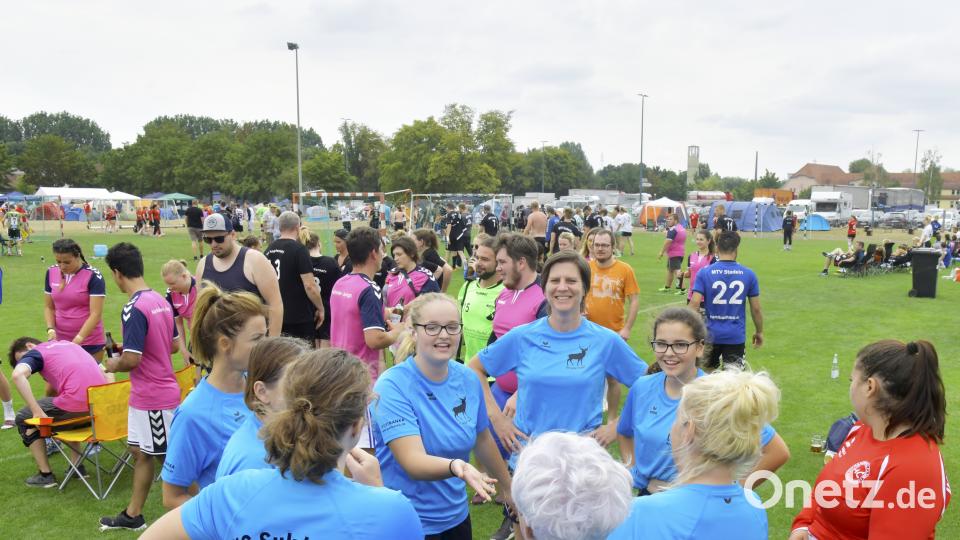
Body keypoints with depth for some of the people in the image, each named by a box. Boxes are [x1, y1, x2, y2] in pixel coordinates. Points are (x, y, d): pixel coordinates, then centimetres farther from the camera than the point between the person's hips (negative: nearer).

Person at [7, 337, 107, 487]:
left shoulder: (34, 352, 8)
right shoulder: (68, 343, 29)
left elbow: (17, 375, -16)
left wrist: (38, 412, -14)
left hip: (76, 404, -7)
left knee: (24, 419, 19)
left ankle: (45, 475, 19)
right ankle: (78, 465, 35)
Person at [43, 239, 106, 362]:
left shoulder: (93, 276, -12)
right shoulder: (51, 273, 3)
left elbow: (96, 314, -16)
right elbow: (48, 307, 11)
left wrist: (77, 340, -24)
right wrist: (51, 329, -7)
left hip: (90, 343, -4)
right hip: (61, 341, 4)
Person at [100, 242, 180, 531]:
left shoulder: (134, 309, -22)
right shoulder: (161, 301, 5)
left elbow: (132, 359, -25)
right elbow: (174, 345, 14)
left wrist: (114, 364, -3)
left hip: (153, 397, -9)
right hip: (144, 395, 9)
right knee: (140, 452, 18)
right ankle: (133, 515, 31)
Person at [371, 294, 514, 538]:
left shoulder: (468, 380, -5)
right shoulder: (392, 387, -21)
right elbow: (412, 462, -30)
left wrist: (508, 486, 19)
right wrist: (455, 467, -47)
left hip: (457, 515, 5)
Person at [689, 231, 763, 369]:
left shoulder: (704, 273, -7)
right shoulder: (748, 274, -2)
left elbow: (694, 304, -12)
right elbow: (756, 308, 3)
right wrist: (759, 332, 17)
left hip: (711, 334, 0)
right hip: (736, 336, 0)